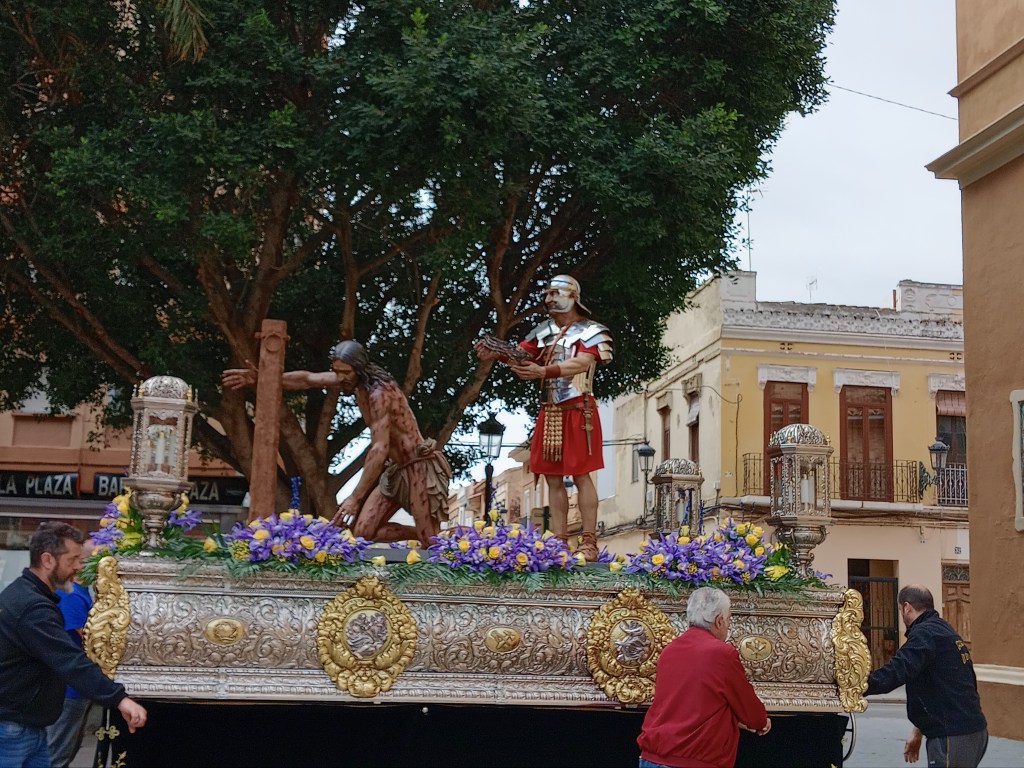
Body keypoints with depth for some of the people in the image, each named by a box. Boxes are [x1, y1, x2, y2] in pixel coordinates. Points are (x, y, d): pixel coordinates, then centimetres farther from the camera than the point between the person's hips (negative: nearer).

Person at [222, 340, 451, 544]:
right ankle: (422, 533, 15)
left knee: (432, 545, -10)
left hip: (418, 467, -8)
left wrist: (355, 498, -27)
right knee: (363, 532, -3)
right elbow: (307, 380, 8)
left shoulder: (379, 392, -24)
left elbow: (379, 450, -28)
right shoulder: (352, 379, 1)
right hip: (395, 469, 8)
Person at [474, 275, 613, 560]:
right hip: (548, 412, 6)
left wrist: (543, 371, -33)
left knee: (580, 475, -6)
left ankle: (589, 542, -4)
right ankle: (558, 540, 10)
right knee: (553, 478, 5)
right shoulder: (544, 331, 13)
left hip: (577, 411, -6)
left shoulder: (590, 331, -4)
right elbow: (521, 356, 3)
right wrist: (496, 354, -18)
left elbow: (582, 364, -20)